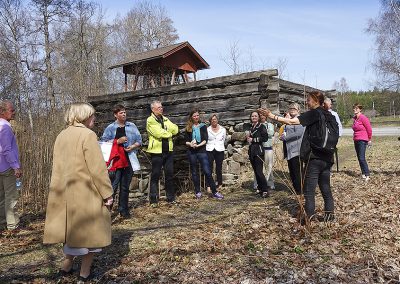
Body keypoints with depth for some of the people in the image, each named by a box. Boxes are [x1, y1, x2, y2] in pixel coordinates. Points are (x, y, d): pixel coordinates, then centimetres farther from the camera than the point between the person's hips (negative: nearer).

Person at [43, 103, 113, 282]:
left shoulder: (61, 136, 10)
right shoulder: (87, 135, -15)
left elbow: (58, 166, 13)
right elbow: (98, 168, -19)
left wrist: (63, 188, 19)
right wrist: (107, 193, -13)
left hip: (65, 194, 8)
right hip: (86, 193, -7)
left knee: (73, 229, 21)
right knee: (90, 231, 7)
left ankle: (66, 267, 29)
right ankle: (85, 273, 16)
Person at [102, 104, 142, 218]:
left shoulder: (132, 126, 9)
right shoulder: (110, 128, 1)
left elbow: (139, 140, 10)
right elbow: (104, 142, -2)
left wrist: (132, 147, -9)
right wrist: (118, 141, -13)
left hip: (129, 160, 3)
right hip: (116, 160, -3)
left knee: (125, 186, 10)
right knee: (113, 185, -9)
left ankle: (123, 209, 21)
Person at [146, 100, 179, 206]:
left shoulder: (165, 119, 16)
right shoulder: (150, 120, -5)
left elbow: (175, 130, 3)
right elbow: (158, 133, -18)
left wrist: (164, 131, -10)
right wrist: (169, 133, -3)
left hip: (168, 151, 6)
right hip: (157, 151, -6)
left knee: (169, 174, 9)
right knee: (155, 176, 0)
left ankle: (171, 198, 18)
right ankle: (154, 199, 8)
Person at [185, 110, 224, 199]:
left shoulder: (203, 126, 6)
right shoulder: (188, 128, 8)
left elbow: (205, 140, -2)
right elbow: (186, 141, 5)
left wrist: (198, 145, -17)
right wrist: (190, 144, -16)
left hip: (202, 151, -1)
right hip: (191, 152, 1)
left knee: (207, 171, -7)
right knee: (194, 172, 7)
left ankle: (214, 192, -3)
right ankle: (197, 191, 18)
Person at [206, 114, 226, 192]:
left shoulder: (223, 129, 8)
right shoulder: (207, 129, 3)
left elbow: (223, 140, 15)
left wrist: (219, 146, 11)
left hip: (219, 150, 1)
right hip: (209, 150, -1)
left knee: (219, 168, 5)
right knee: (209, 168, -6)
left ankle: (219, 184, 17)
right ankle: (209, 185, -3)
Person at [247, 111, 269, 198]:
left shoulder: (261, 126, -4)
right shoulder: (251, 127, 16)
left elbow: (265, 138, -14)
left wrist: (253, 139, -10)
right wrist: (248, 137, 5)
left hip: (258, 151, -7)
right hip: (251, 151, 7)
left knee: (259, 172, -12)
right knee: (256, 171, 8)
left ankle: (265, 190, -6)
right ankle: (260, 188, 16)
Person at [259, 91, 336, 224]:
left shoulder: (314, 113, -10)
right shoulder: (329, 115, 13)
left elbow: (292, 121, -19)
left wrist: (272, 116, -17)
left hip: (314, 157, -7)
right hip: (327, 158, 8)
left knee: (309, 188, 0)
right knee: (325, 187, 14)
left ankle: (309, 216, 3)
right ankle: (329, 213, 19)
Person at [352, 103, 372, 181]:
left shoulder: (363, 118, -11)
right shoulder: (355, 118, 12)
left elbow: (369, 129, -6)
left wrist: (369, 139, 3)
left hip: (362, 140, -8)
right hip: (356, 140, 8)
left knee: (362, 158, -14)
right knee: (359, 158, 9)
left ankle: (367, 175, -11)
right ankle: (363, 173, 17)